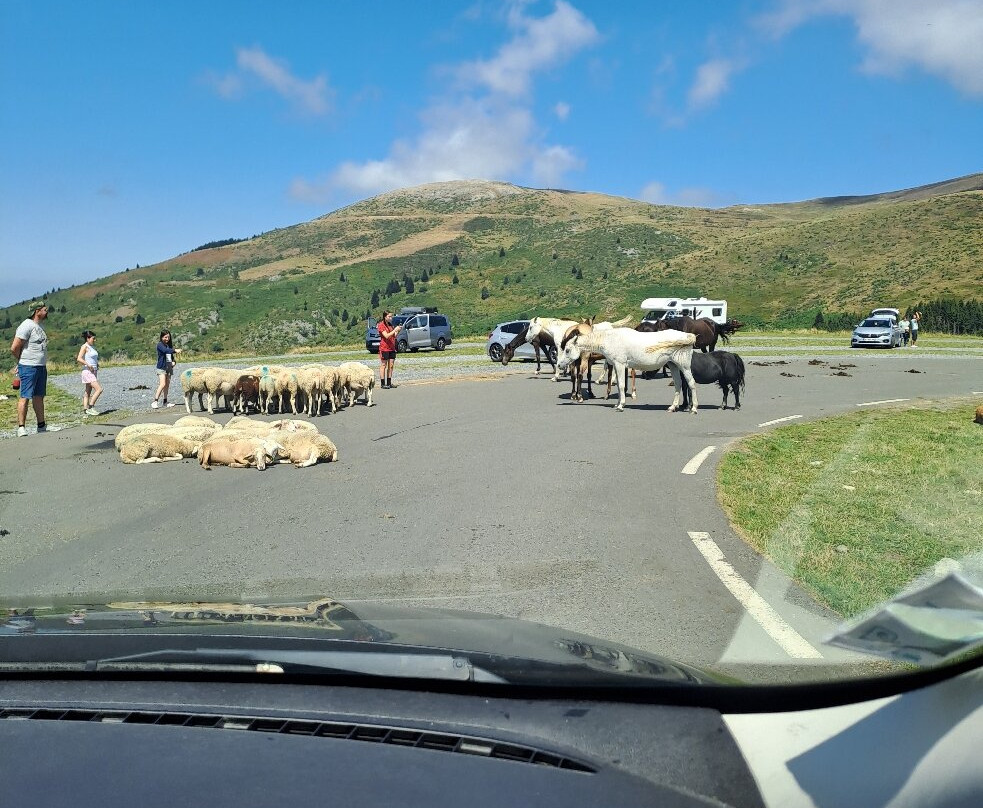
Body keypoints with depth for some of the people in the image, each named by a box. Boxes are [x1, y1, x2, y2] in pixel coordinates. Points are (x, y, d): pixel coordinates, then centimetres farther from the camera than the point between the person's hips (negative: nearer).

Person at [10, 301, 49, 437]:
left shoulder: (39, 326, 16)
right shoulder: (27, 326, -12)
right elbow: (14, 348, -14)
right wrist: (22, 362, 3)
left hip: (41, 367, 9)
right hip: (28, 367, -9)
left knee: (39, 397, 12)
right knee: (25, 397, -6)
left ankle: (41, 426, 18)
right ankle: (21, 428, -5)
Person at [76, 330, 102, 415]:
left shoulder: (92, 347, 15)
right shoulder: (85, 347, -9)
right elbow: (79, 359, -19)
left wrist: (97, 365, 11)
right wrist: (88, 364, -23)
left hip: (93, 371, 9)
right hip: (88, 372, -9)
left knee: (88, 392, 9)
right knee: (99, 389, -15)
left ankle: (86, 409, 12)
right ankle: (90, 407, -9)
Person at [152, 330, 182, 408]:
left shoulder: (169, 345, 14)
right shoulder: (160, 344, -8)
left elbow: (172, 355, 19)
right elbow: (165, 350, -28)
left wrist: (174, 361, -2)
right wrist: (175, 350, -41)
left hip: (169, 367, 7)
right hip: (161, 367, -7)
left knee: (167, 385, 9)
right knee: (162, 384, -18)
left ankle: (165, 402, 17)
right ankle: (155, 401, -17)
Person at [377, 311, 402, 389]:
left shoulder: (390, 325, 14)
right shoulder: (381, 325, -8)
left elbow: (393, 336, 15)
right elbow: (386, 336, -18)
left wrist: (398, 331, -1)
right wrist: (395, 330, -19)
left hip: (392, 348, 7)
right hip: (384, 348, -7)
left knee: (391, 366, 6)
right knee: (383, 365, -3)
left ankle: (389, 383, 11)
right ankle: (383, 384, -1)